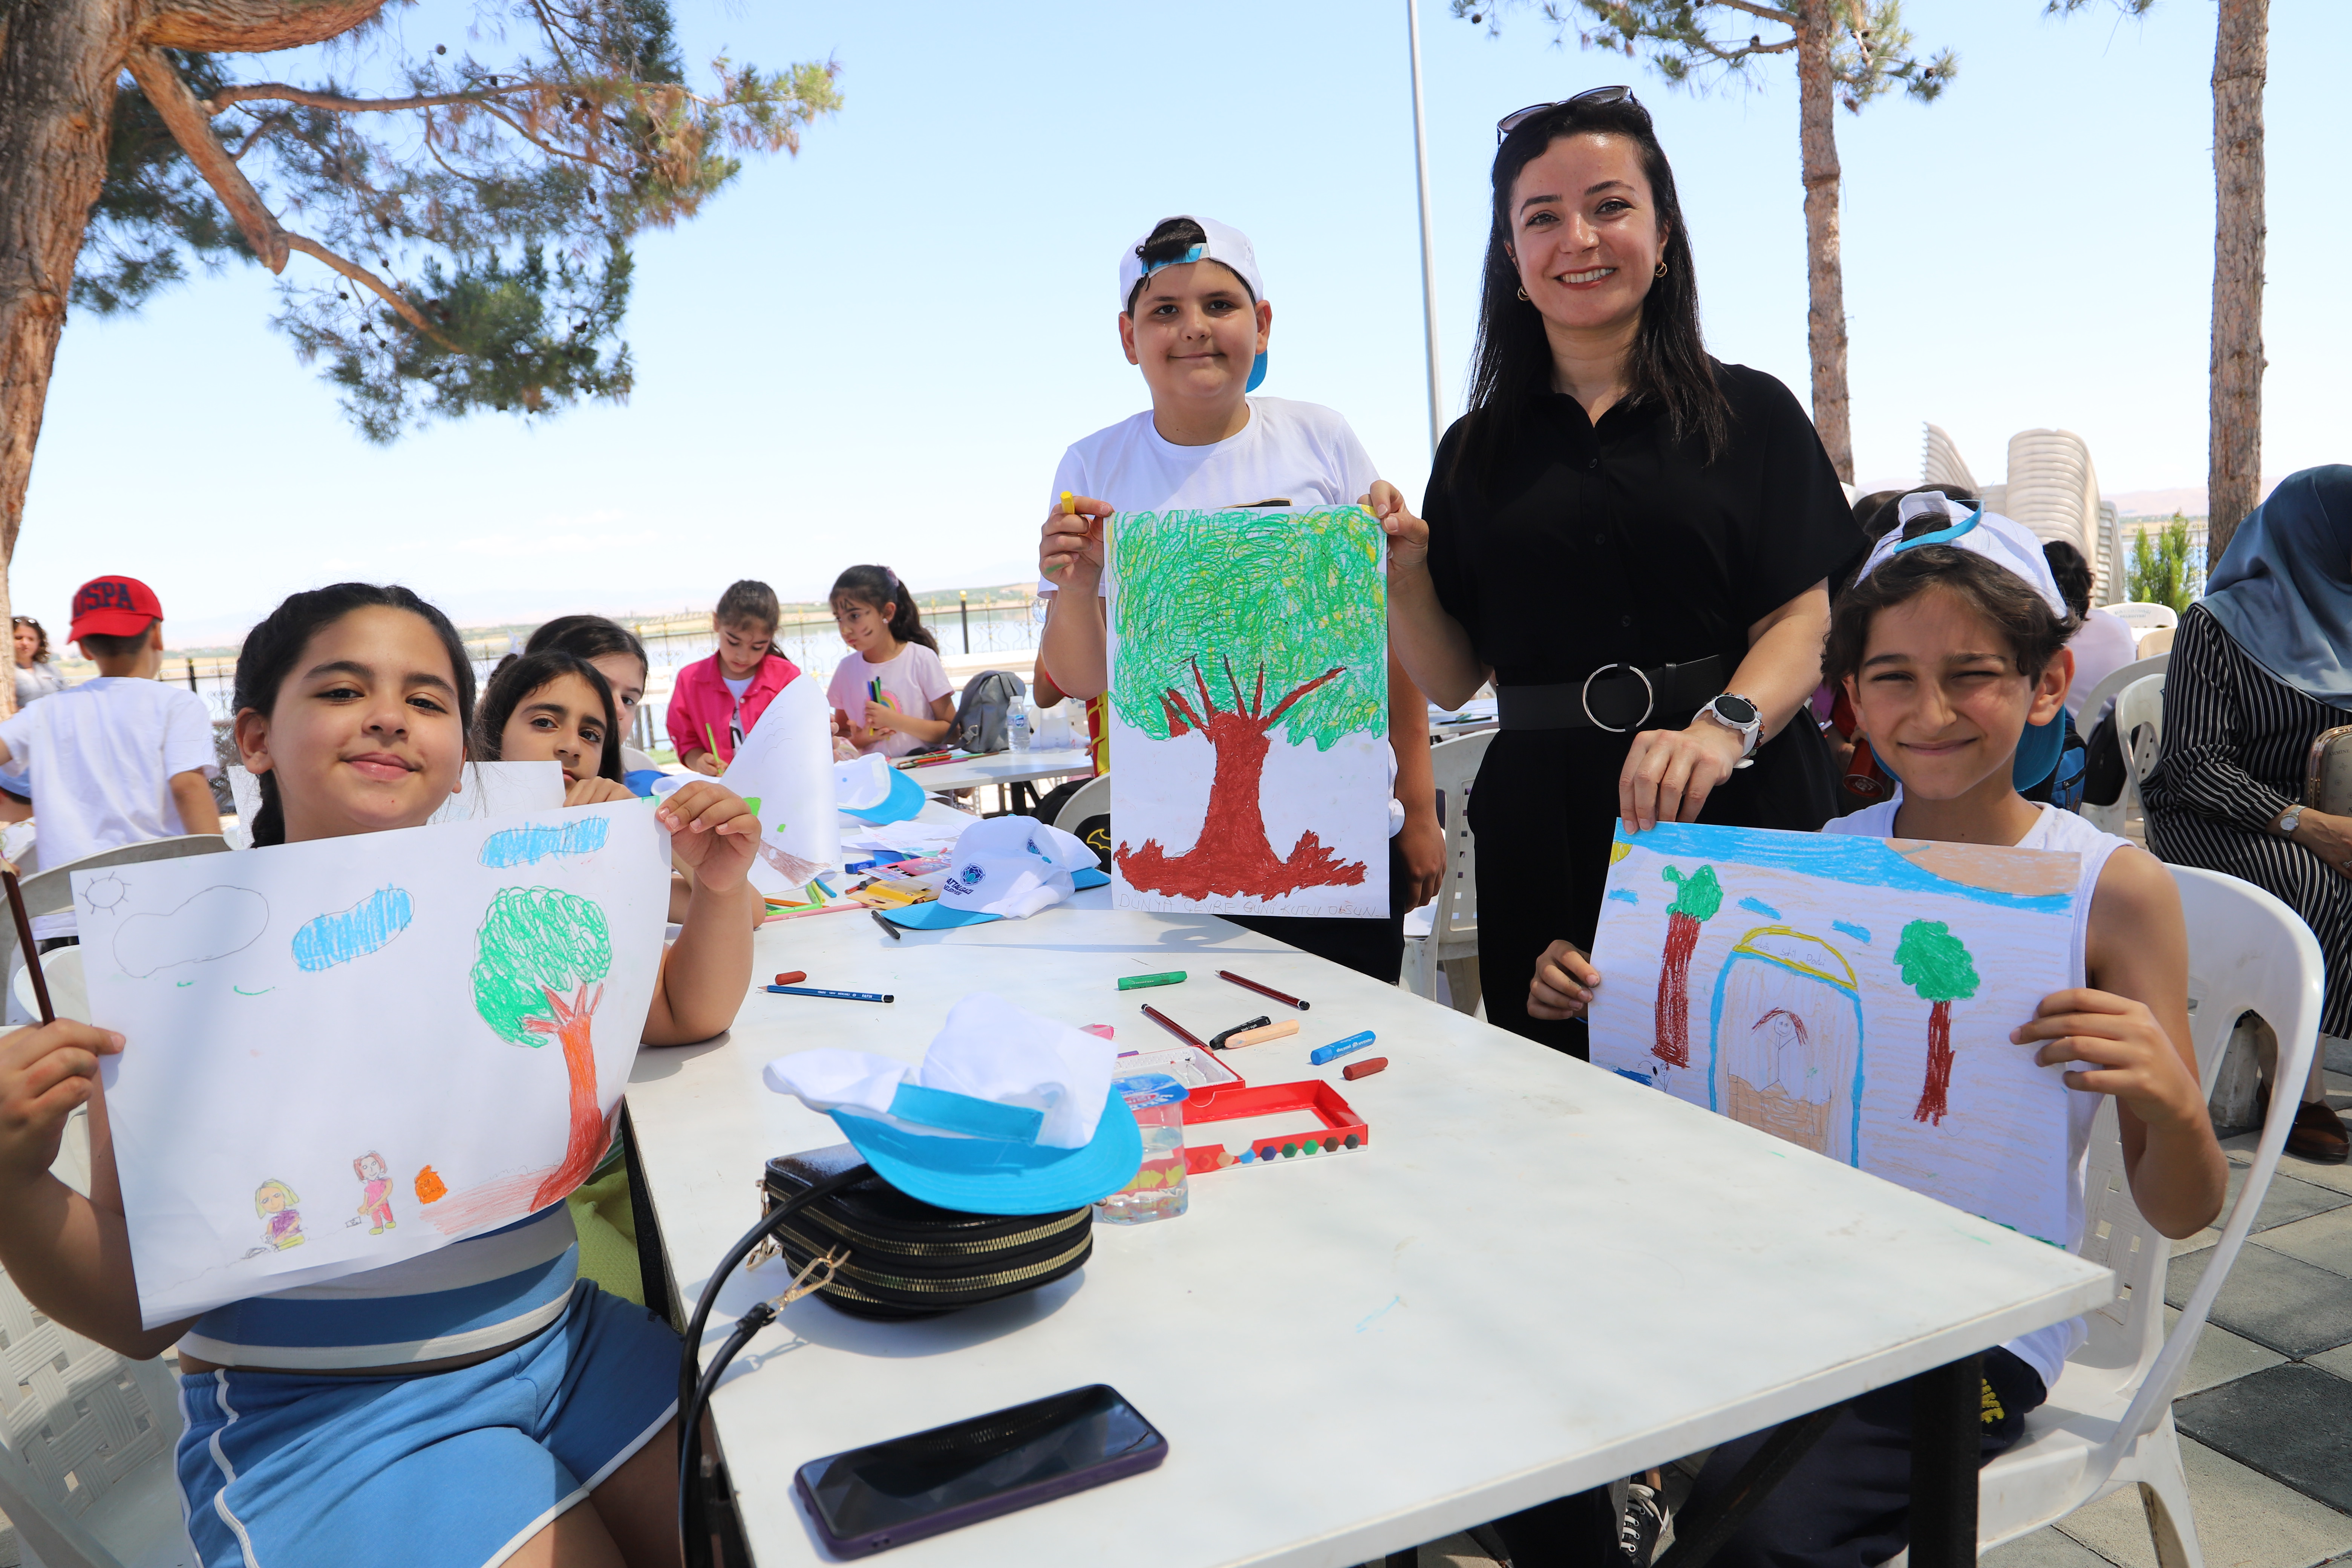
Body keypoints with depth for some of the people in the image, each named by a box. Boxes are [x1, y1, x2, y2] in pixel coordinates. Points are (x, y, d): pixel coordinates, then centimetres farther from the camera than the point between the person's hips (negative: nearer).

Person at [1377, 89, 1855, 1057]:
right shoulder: (1476, 451, 10)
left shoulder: (1750, 414, 6)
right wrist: (1402, 578, -8)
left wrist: (1723, 728, -22)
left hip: (1736, 815, -1)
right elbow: (1452, 680, 9)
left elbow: (1804, 620, -4)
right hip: (1545, 831, 2)